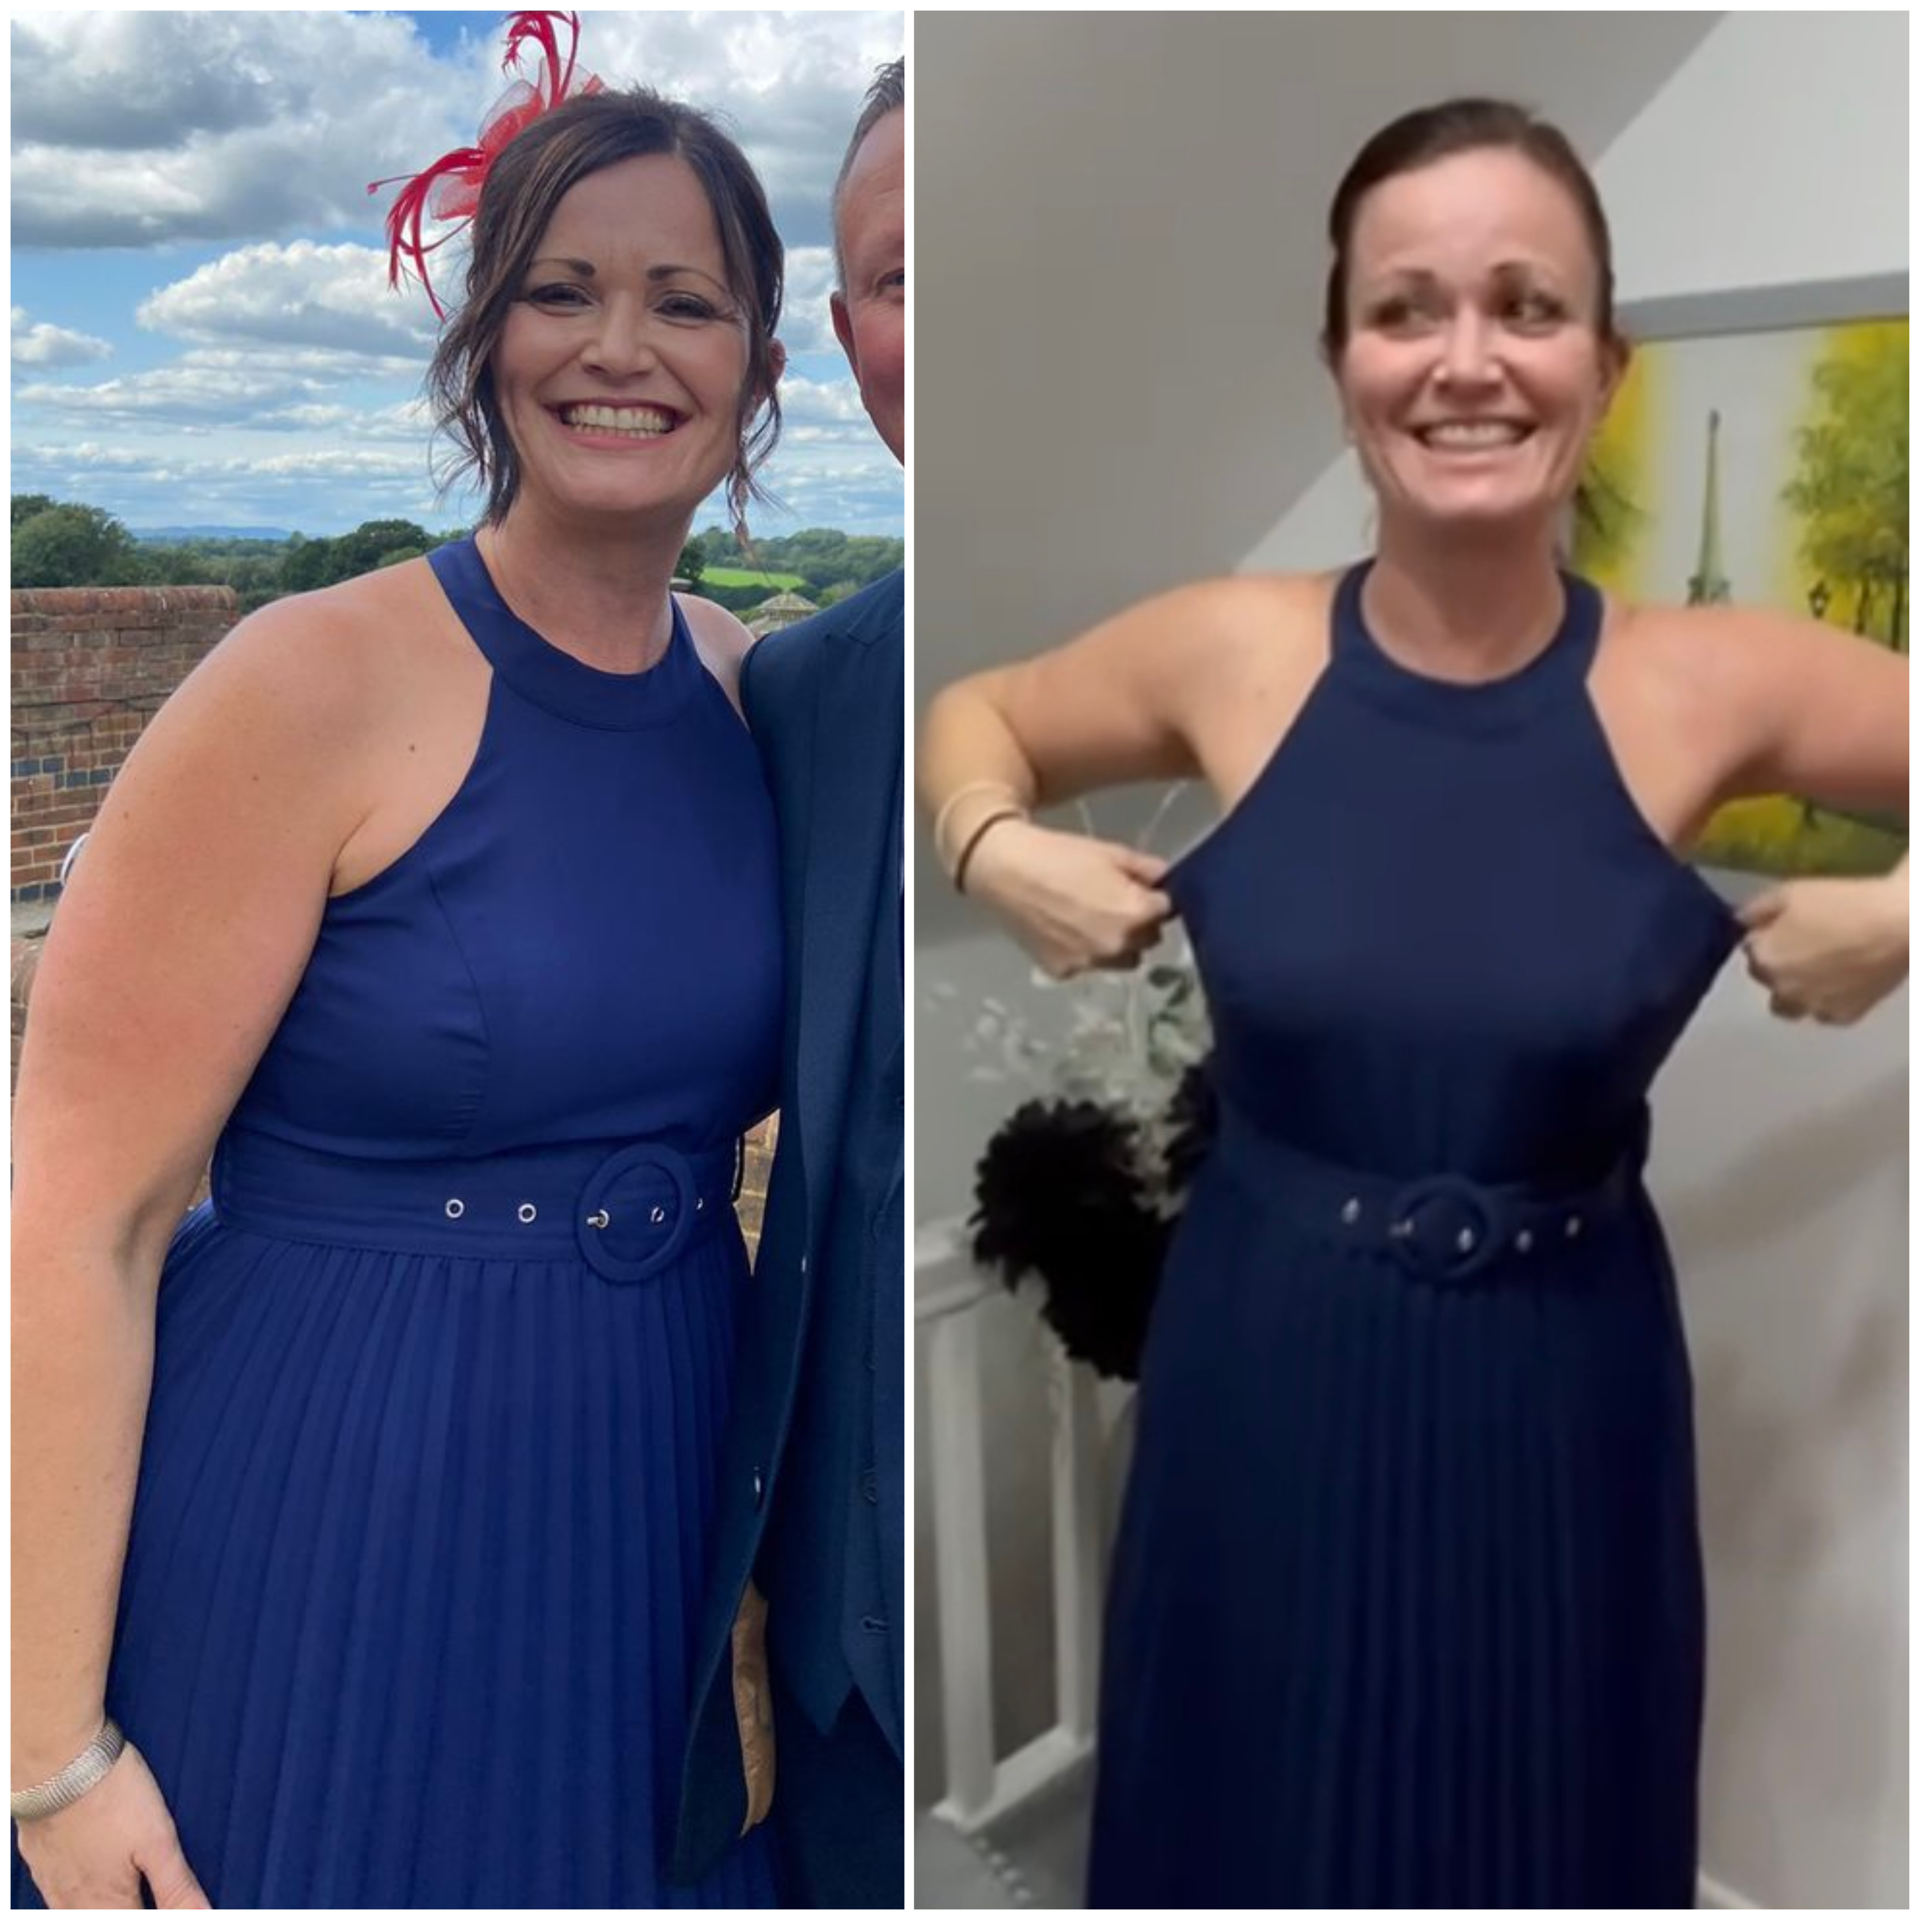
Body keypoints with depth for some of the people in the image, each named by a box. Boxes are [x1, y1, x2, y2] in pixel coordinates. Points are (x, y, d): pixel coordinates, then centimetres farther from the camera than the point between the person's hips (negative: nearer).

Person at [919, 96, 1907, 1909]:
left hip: (1552, 1399, 0)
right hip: (1264, 1382, 1)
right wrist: (1000, 849, -9)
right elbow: (974, 717, 8)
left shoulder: (1708, 684, -11)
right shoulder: (1228, 653, -9)